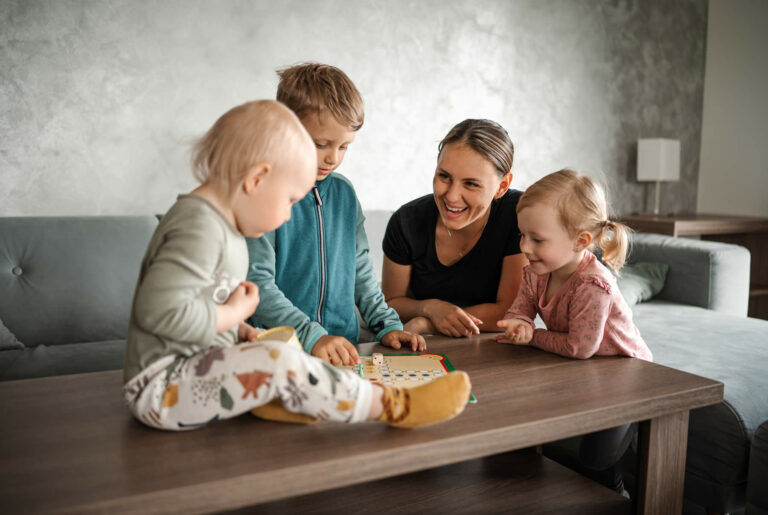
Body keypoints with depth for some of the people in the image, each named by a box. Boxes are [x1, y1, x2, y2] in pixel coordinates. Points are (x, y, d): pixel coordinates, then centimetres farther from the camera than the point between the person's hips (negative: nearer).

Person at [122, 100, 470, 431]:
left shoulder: (219, 223, 11)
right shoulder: (199, 229, -21)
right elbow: (160, 310, -31)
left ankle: (259, 397, -12)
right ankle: (392, 408, -15)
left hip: (193, 368, 11)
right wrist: (233, 314, -18)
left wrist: (238, 331, 4)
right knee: (281, 361, -26)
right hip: (161, 388, -11)